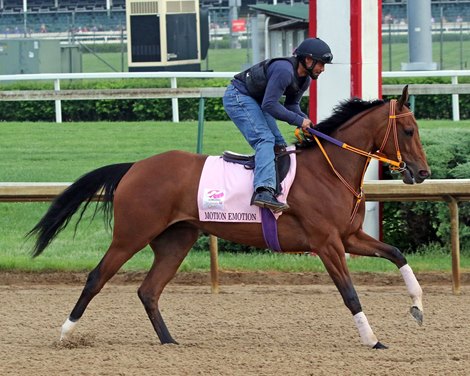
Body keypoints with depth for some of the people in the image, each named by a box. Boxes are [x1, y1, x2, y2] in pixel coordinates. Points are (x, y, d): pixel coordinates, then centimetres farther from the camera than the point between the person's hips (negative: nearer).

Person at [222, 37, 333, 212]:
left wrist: (305, 121, -9)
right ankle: (264, 191, -41)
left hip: (256, 101, 11)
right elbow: (270, 105, -30)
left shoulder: (305, 80, 1)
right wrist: (299, 120, -23)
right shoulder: (284, 70, -30)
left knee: (279, 145, 10)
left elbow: (291, 104, 11)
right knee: (265, 139, -26)